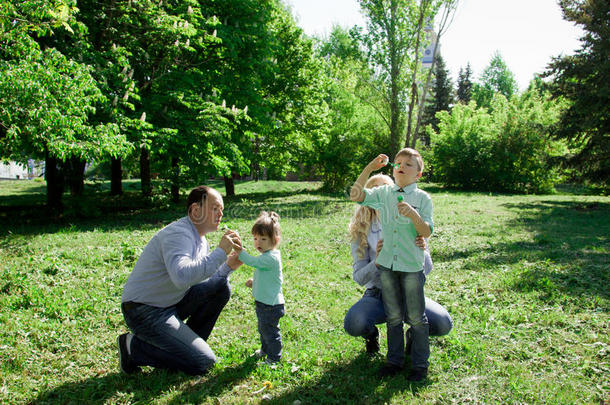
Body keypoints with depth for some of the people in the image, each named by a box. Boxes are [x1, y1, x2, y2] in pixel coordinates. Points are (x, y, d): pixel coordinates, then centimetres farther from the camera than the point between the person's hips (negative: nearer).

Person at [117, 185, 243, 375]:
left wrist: (228, 266, 0)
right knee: (204, 362, -11)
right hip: (144, 311, -9)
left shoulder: (199, 238, 9)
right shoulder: (178, 234, -22)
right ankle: (134, 346, -1)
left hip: (172, 303, 9)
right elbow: (182, 277, -40)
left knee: (221, 286, -1)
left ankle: (189, 344, 7)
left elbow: (202, 278, 16)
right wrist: (220, 252, -34)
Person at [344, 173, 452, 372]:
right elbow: (359, 277, -7)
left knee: (444, 324, -25)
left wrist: (422, 251, -24)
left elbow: (427, 269, -2)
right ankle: (372, 334, 7)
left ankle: (414, 333, 11)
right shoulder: (362, 230, -5)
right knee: (353, 324, -32)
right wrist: (377, 260, -27)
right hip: (377, 295, -1)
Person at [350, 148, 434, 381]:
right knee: (393, 317, 15)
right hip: (387, 265, 3)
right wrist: (369, 169, -12)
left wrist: (413, 215, -28)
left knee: (416, 318, 7)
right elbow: (356, 196, -6)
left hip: (412, 266, -3)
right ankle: (395, 360, 29)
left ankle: (420, 364, 22)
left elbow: (427, 232, -10)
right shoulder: (384, 193, 5)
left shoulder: (422, 198, -4)